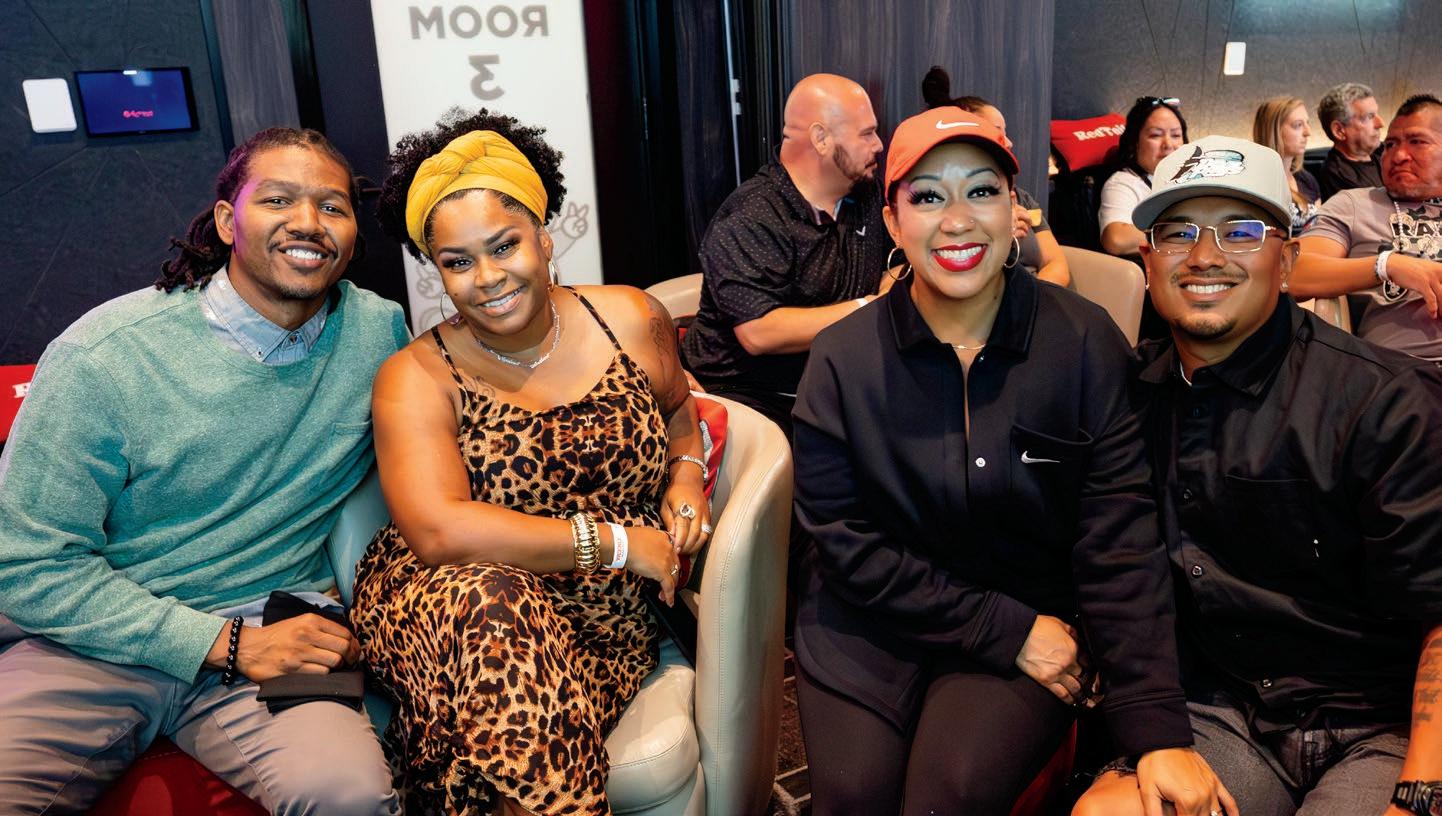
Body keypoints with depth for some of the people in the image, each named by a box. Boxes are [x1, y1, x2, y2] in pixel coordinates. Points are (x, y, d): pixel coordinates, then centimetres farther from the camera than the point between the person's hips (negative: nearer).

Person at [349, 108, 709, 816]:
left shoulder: (631, 319, 2)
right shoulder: (417, 378, -7)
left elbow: (676, 408, 24)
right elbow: (438, 531, -22)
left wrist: (686, 473, 1)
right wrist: (616, 542, -20)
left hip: (598, 632, 0)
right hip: (435, 612, 0)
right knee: (494, 601, -36)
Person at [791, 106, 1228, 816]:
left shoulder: (1084, 343, -7)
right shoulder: (844, 359, -7)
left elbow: (1119, 543, -10)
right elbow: (847, 543, -7)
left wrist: (1159, 732, -19)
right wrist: (1007, 629, -13)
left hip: (1033, 619, 0)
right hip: (870, 629, 1)